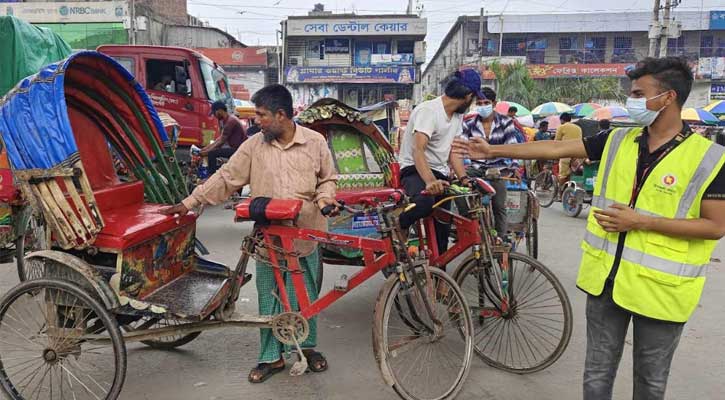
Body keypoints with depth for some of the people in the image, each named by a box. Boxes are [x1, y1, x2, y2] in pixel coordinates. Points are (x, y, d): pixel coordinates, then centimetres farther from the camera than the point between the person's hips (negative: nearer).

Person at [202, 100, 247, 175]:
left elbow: (222, 141, -17)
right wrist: (207, 147, 13)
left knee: (212, 153, -18)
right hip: (235, 147, 11)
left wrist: (207, 151, -8)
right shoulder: (227, 120, 12)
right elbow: (221, 138, 17)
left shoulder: (230, 121, -19)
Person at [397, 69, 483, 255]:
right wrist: (430, 182, -45)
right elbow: (418, 150, -30)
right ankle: (395, 228, -14)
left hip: (440, 173, 8)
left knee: (443, 230, 4)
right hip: (414, 170, -8)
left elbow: (453, 151, 8)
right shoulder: (428, 110, -18)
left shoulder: (458, 116, 10)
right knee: (425, 202, -39)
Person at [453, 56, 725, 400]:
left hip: (660, 287, -3)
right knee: (597, 372, 16)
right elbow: (556, 149, 2)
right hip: (606, 277, 4)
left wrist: (641, 222, -19)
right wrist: (493, 151, 2)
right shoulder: (617, 141, 1)